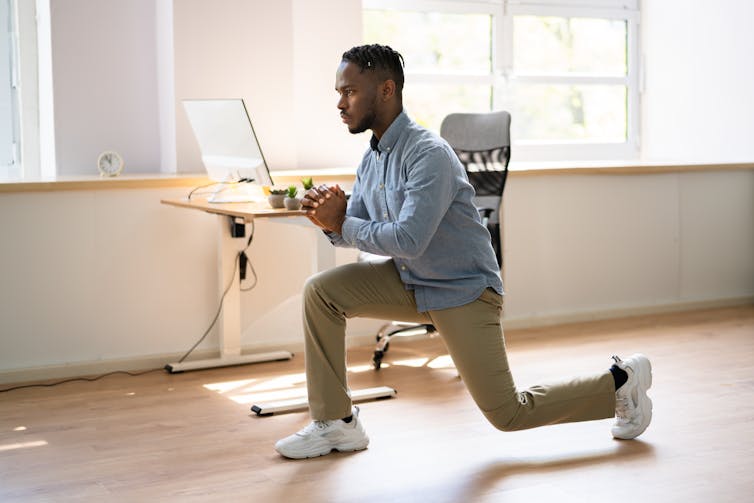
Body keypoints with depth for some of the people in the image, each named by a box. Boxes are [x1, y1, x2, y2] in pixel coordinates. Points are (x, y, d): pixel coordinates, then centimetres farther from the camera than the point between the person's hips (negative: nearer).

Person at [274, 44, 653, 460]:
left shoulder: (428, 155, -26)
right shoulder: (372, 157, 3)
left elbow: (408, 241, -34)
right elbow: (357, 228, 6)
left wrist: (341, 224, -22)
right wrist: (332, 218, -17)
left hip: (462, 291, -8)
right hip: (410, 281, 8)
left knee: (508, 414, -2)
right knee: (320, 291, -8)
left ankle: (620, 381, 19)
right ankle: (335, 422, 0)